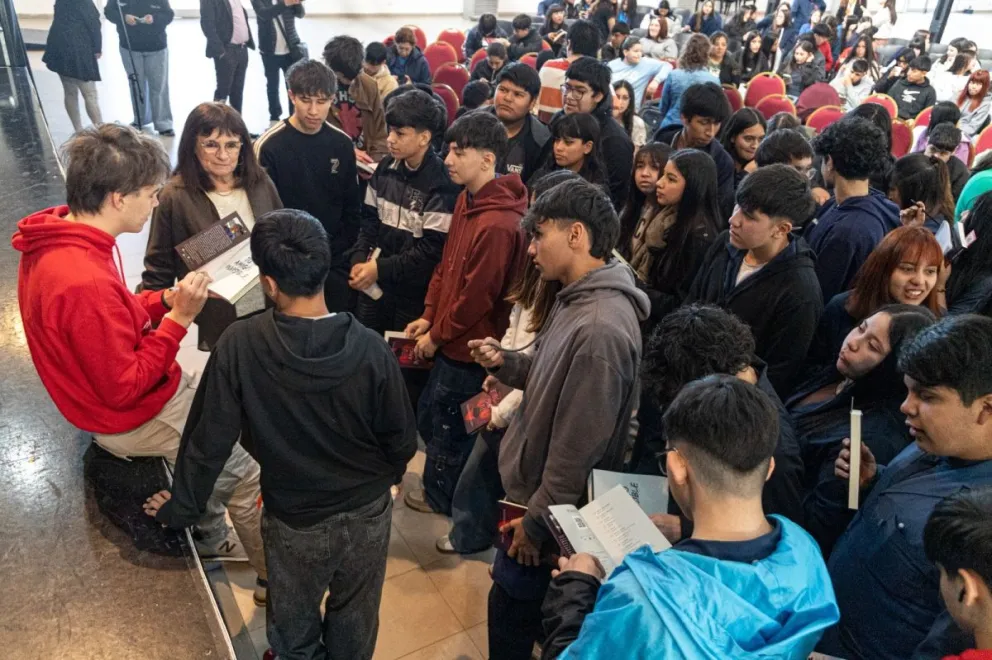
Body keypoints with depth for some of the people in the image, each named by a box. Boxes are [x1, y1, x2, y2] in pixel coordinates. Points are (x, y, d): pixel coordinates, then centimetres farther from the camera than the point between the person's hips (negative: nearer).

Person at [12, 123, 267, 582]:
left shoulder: (51, 242, -4)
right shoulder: (85, 283, -35)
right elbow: (125, 388, -28)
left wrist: (165, 299, -5)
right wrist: (179, 318, -25)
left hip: (99, 389, 9)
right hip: (132, 418, -9)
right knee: (248, 470, 3)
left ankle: (209, 541, 37)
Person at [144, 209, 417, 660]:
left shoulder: (239, 346, -26)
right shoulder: (370, 349, -24)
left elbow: (209, 438, -16)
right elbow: (401, 438, -12)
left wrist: (180, 508, 2)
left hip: (294, 520, 0)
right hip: (367, 510, 1)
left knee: (293, 623, 29)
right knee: (355, 616, 28)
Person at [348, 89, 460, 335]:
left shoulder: (441, 183, -17)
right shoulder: (386, 168, 3)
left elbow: (433, 249, -19)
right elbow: (369, 218, 8)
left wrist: (381, 268, -19)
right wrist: (359, 259, -9)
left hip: (413, 292, -5)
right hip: (374, 282, 6)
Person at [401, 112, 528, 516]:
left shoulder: (498, 224, -29)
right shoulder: (468, 200, 3)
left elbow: (475, 297, -24)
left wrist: (437, 336, -11)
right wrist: (429, 316, 7)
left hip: (468, 350, -9)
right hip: (451, 341, 9)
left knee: (448, 430, 12)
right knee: (428, 418, 24)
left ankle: (442, 501, 38)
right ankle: (440, 490, 47)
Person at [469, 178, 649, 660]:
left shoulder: (601, 329, -32)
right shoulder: (577, 300, 1)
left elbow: (577, 449, -28)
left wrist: (536, 520, -17)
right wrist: (504, 363, -5)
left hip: (551, 510, -9)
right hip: (533, 489, 9)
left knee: (510, 613, 13)